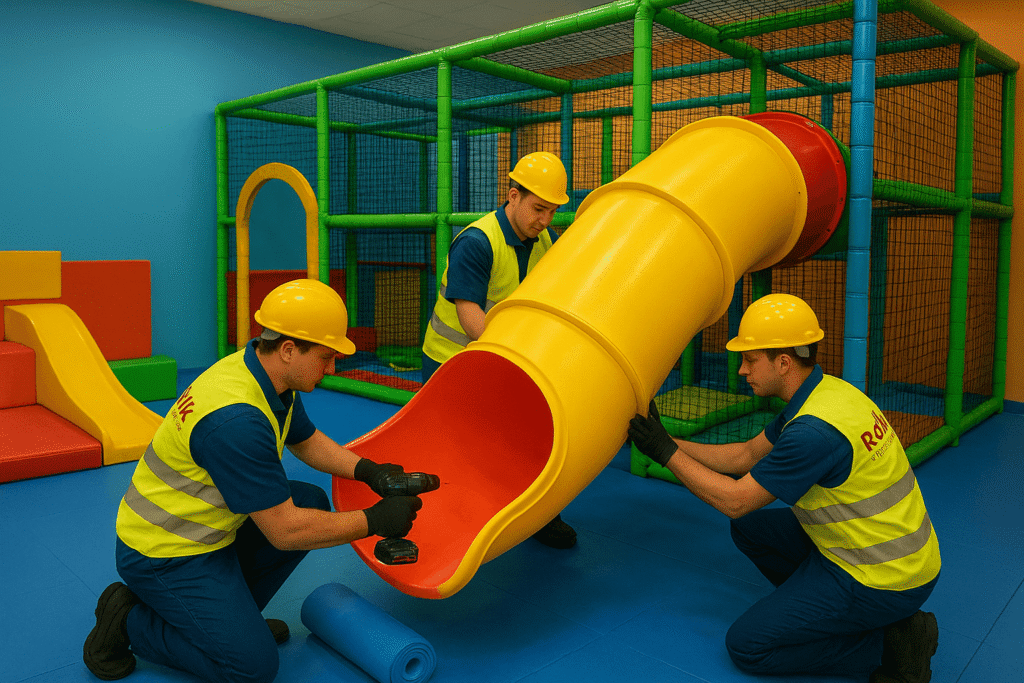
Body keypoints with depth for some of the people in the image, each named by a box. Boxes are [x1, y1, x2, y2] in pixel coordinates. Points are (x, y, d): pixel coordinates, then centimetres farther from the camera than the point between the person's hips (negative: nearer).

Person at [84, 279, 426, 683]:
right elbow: (286, 531, -27)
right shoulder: (236, 420, -33)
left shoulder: (272, 377, -5)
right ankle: (130, 620, 5)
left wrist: (367, 471, -3)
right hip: (163, 556, -9)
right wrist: (374, 521, -19)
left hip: (207, 526, 9)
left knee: (313, 502, 2)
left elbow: (307, 442, 13)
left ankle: (232, 613, 11)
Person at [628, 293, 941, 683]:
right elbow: (745, 455, 9)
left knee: (746, 645, -4)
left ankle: (891, 642, 0)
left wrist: (668, 454, -12)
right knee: (750, 529, 15)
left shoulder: (814, 430, -30)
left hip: (883, 579, -9)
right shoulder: (823, 391, 1)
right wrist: (666, 443, 6)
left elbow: (735, 500, -20)